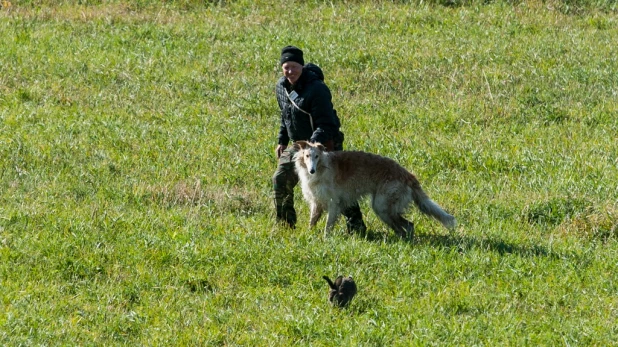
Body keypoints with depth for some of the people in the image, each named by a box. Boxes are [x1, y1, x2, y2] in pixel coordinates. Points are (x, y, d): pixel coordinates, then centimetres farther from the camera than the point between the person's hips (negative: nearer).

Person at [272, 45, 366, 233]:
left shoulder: (316, 89, -24)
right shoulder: (282, 87, 1)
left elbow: (326, 125, -25)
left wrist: (311, 146, -35)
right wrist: (282, 141, 15)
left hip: (324, 144, -8)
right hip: (298, 145, 8)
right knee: (281, 179, 6)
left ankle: (355, 224, -10)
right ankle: (285, 223, 20)